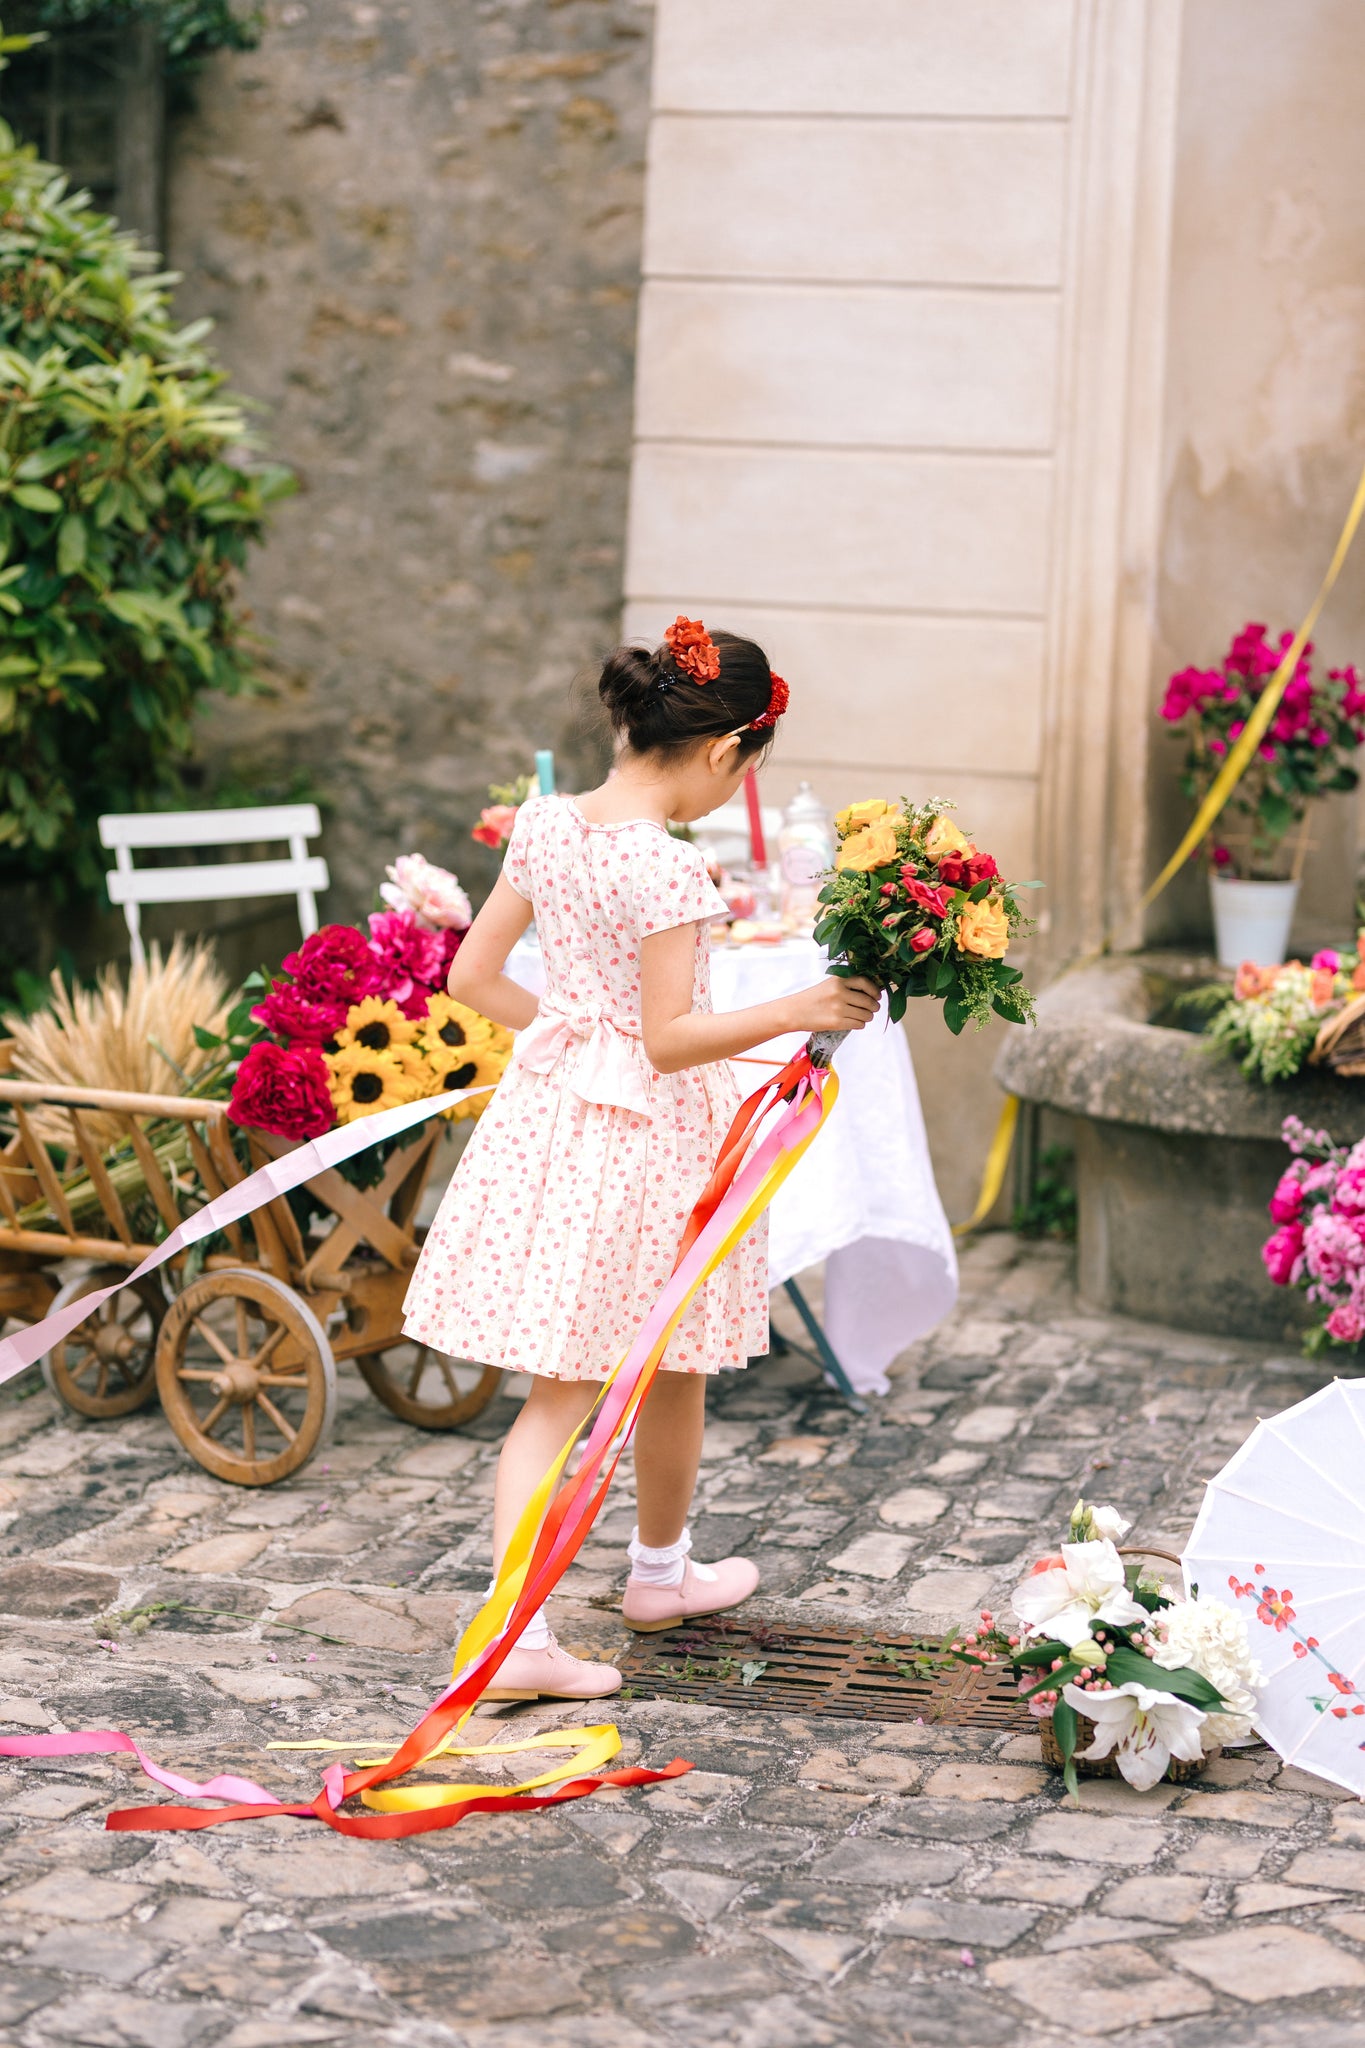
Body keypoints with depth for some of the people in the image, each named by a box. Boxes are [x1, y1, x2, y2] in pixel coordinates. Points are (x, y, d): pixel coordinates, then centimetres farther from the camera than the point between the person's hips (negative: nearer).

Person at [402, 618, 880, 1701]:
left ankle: (517, 1635, -3)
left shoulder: (544, 823, 1)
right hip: (651, 1128, -6)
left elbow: (473, 976, 8)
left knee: (558, 1389, 7)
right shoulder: (667, 868, -20)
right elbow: (672, 1039, -22)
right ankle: (660, 1570, 39)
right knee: (672, 1370, 19)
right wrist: (790, 1012, -21)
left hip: (547, 1111, 6)